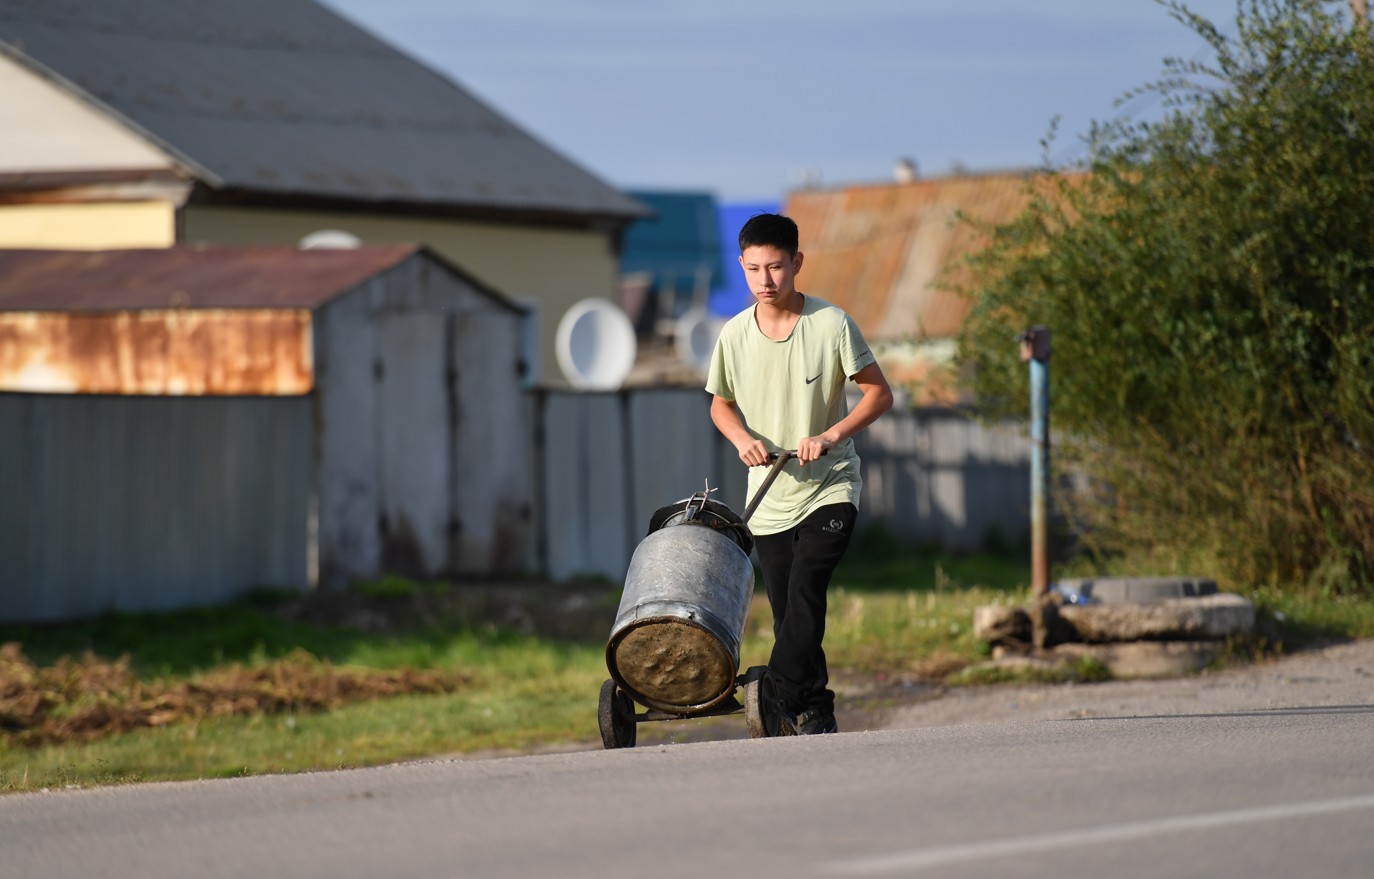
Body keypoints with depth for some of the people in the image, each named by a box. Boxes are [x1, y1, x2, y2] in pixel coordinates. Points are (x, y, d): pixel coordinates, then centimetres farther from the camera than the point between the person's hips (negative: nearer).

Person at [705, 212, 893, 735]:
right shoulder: (734, 335, -1)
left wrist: (830, 437, -20)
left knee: (805, 588, -23)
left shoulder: (831, 324, -10)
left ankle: (786, 702, -23)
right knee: (789, 613, 3)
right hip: (769, 498, 4)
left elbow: (878, 394, -5)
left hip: (830, 489, -4)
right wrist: (742, 438, -8)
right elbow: (721, 403, 14)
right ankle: (816, 718, 12)